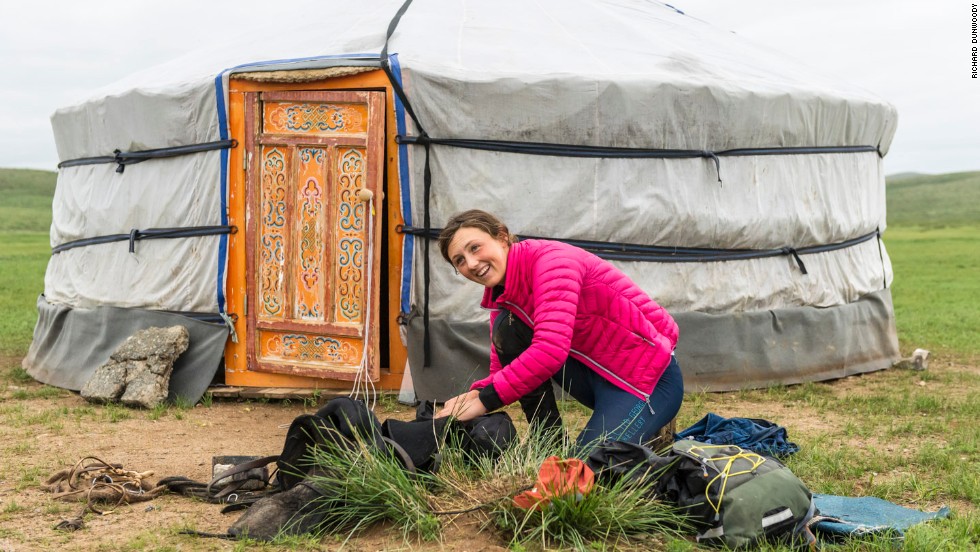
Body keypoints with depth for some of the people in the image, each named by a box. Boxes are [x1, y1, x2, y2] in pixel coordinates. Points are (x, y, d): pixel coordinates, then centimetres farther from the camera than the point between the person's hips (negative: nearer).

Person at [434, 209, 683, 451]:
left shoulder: (551, 260, -23)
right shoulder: (501, 295, 3)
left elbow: (550, 350, -36)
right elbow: (501, 370, 3)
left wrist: (484, 400, -33)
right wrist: (476, 394, -20)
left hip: (651, 378, -8)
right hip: (596, 369, 8)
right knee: (506, 329, -9)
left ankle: (654, 434, 7)